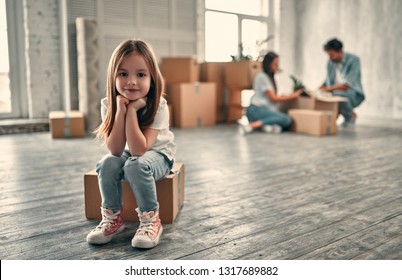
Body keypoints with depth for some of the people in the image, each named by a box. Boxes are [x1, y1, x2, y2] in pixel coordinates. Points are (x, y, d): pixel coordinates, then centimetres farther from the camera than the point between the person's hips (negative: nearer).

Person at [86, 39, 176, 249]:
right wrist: (121, 111, -34)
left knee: (136, 165, -34)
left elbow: (139, 150, -35)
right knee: (107, 164, -27)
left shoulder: (158, 106, -28)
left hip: (158, 154, -3)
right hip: (125, 154, 4)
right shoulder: (108, 104, -17)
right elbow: (115, 150, -25)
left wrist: (132, 111, -37)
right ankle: (112, 217, -8)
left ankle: (151, 220, -16)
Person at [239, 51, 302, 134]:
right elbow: (273, 98, -8)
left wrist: (290, 95, 14)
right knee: (285, 119, -29)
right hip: (257, 110, -8)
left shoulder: (270, 77, 22)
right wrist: (292, 97, -2)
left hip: (266, 109, 9)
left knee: (288, 121, -11)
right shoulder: (262, 77, -7)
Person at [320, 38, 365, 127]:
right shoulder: (330, 63, 2)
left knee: (338, 95, -38)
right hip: (337, 93, 5)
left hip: (354, 95, -5)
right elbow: (328, 81, 10)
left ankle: (351, 115, -7)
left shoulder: (353, 60, -15)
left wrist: (330, 88, -35)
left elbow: (348, 85, -26)